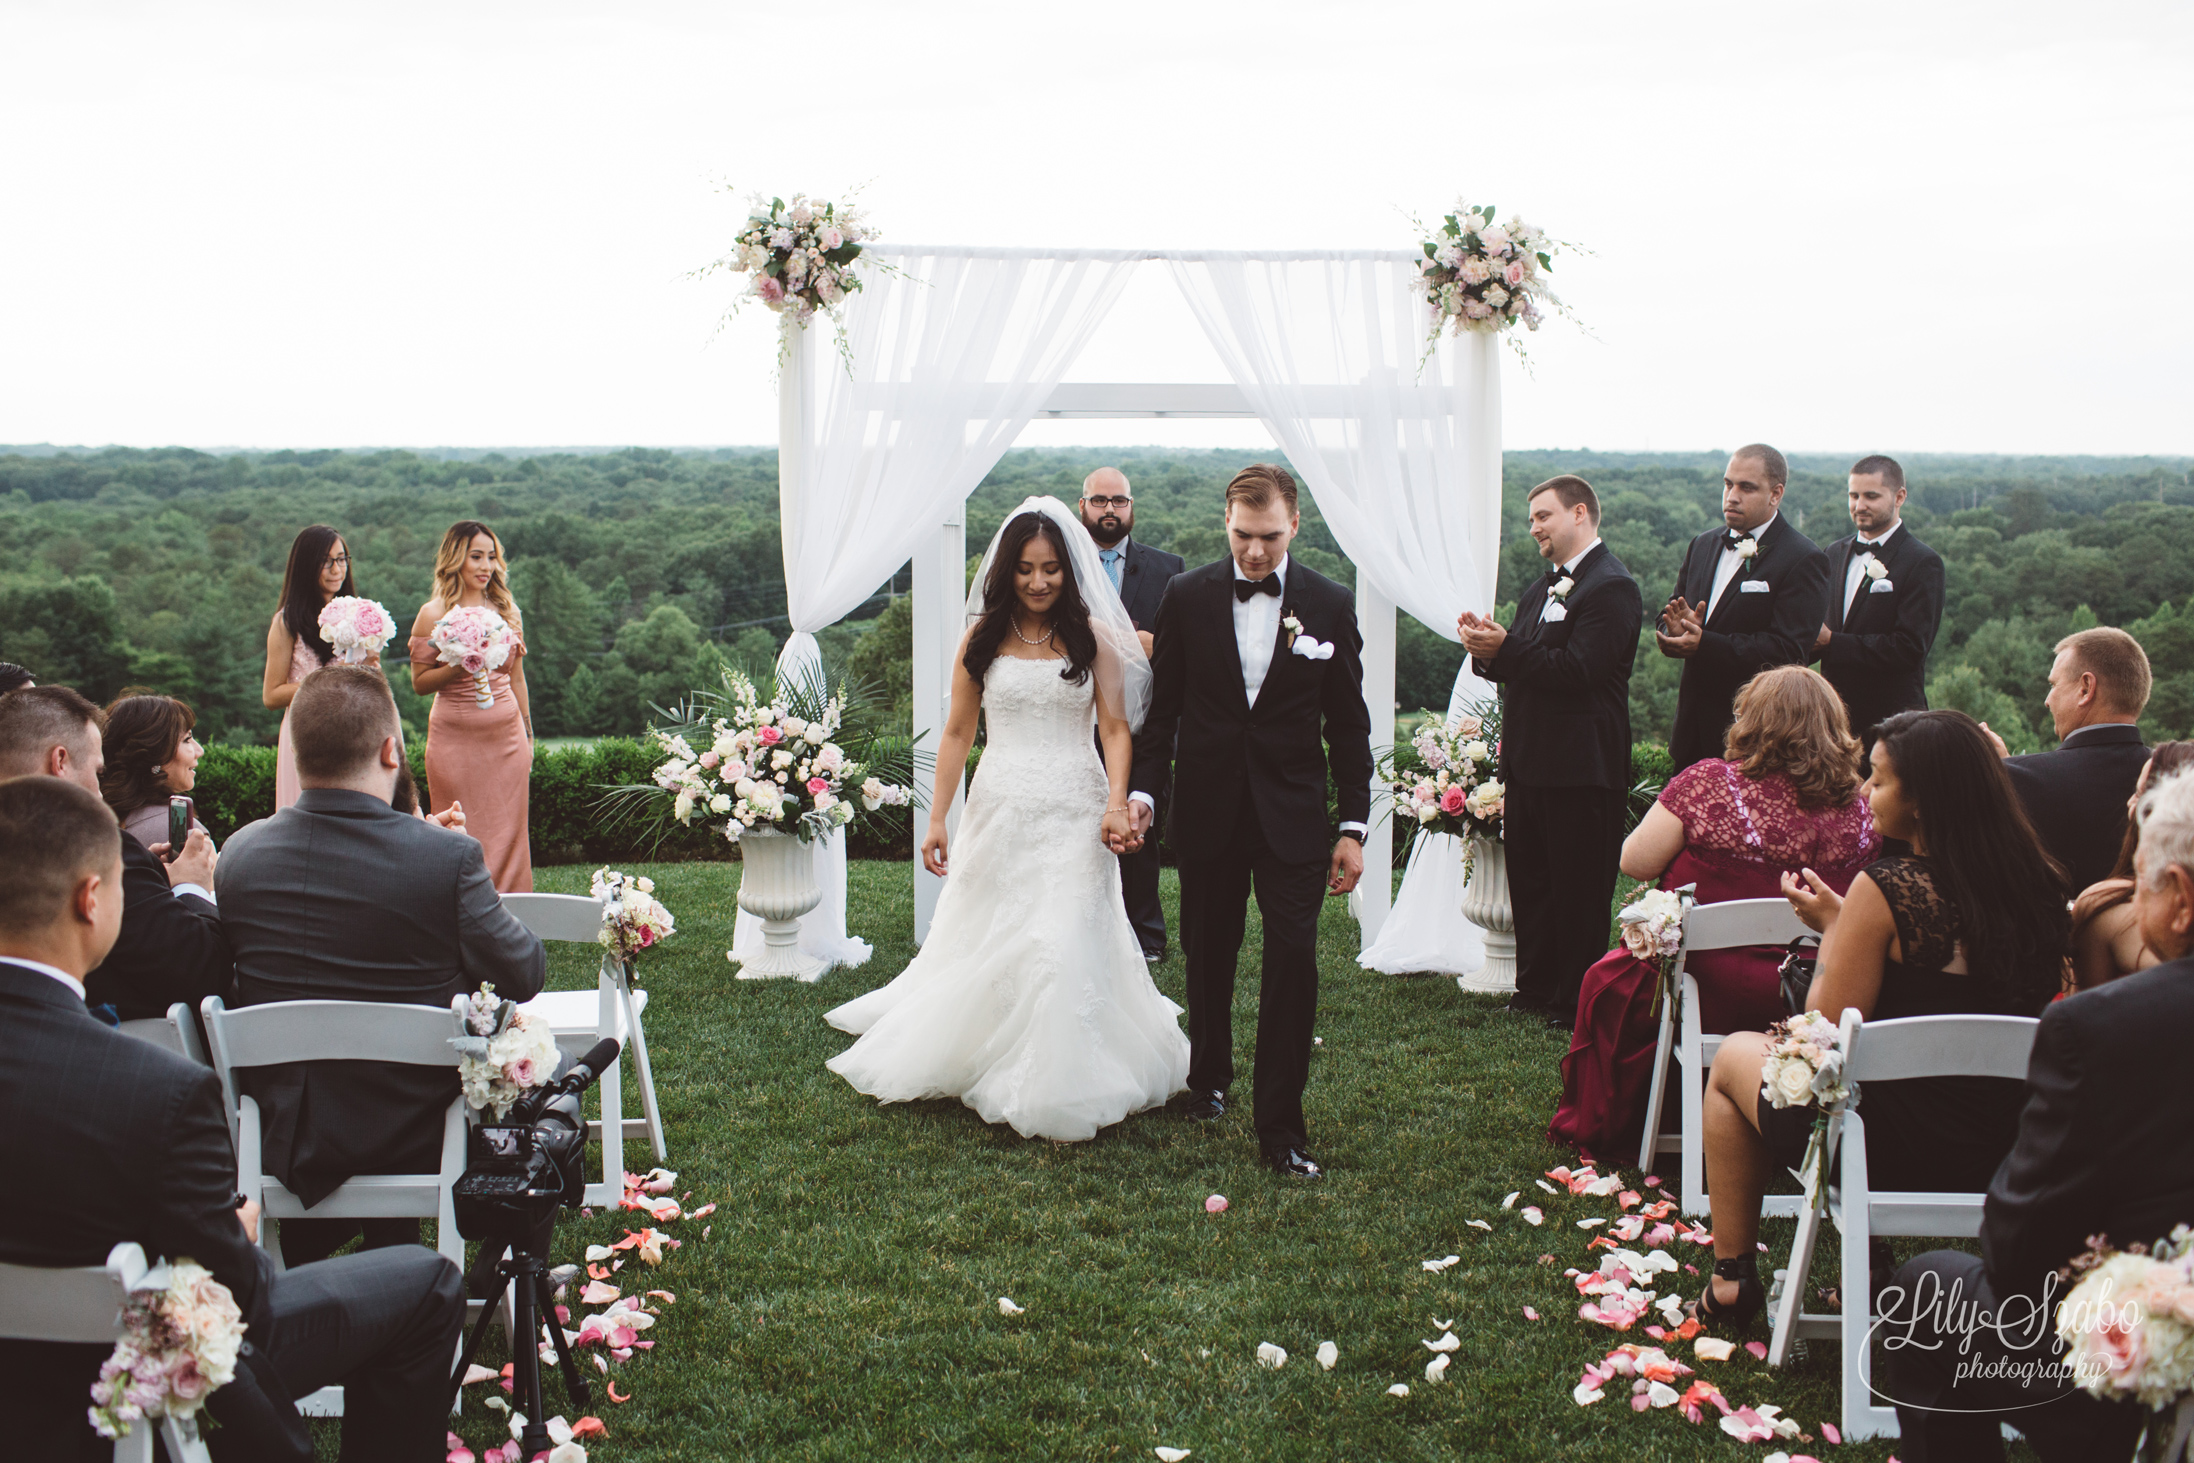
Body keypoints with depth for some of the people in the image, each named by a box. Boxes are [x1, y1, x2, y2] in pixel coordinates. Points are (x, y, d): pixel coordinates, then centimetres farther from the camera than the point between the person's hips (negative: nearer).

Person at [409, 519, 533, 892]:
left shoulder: (506, 610, 9)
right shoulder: (433, 614, -3)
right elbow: (420, 682, -3)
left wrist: (527, 737, 18)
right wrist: (461, 667, -19)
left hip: (507, 735, 4)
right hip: (457, 738, -4)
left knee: (508, 833, 6)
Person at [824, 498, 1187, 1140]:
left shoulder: (1092, 636, 1)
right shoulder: (983, 637, 4)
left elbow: (1115, 727, -2)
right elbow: (957, 733, 7)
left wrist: (1117, 803, -16)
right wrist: (936, 819, 3)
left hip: (1074, 811, -1)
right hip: (1000, 810, 1)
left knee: (1065, 945, -3)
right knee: (985, 942, 9)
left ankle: (1058, 1092, 10)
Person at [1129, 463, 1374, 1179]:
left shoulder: (1332, 605, -1)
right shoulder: (1187, 597, 0)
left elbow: (1348, 725, 3)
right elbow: (1165, 707, 6)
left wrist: (1353, 826, 0)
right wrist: (1142, 788, -5)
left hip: (1291, 811, -1)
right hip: (1207, 809, 1)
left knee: (1293, 959, -8)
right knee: (1208, 955, 13)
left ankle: (1280, 1126, -1)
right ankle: (1208, 1079, 35)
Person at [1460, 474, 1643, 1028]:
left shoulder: (1611, 587, -12)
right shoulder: (1539, 590, 17)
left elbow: (1578, 670, -21)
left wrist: (1505, 648, -20)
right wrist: (1489, 652, -5)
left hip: (1580, 769, -9)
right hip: (1529, 763, 9)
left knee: (1579, 893, 0)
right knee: (1529, 880, 16)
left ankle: (1578, 1005, 9)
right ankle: (1537, 989, 27)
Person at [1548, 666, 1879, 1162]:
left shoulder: (1710, 782, -14)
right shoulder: (1859, 810, -3)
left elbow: (1635, 861, -7)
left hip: (1714, 994, -4)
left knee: (1610, 980, 25)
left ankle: (1600, 1133, 40)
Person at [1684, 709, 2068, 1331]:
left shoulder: (1885, 889, -22)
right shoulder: (2043, 884, -3)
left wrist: (1832, 925, -1)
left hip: (1894, 1154, -6)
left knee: (1735, 1055, 22)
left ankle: (1731, 1279, 30)